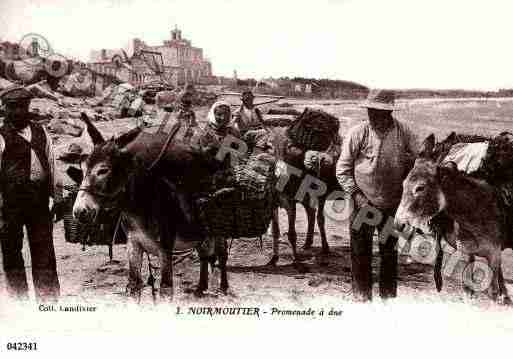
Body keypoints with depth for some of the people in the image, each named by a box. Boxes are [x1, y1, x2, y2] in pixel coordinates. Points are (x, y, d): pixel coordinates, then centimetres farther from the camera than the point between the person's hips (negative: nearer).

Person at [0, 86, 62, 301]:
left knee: (44, 248, 8)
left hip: (40, 197, 4)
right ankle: (19, 298, 19)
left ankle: (49, 298, 17)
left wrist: (57, 195, 9)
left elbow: (51, 164, 13)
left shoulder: (40, 132, 11)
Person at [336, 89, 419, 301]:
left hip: (392, 205, 2)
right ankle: (362, 296, 22)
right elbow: (342, 170, -4)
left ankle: (389, 295, 30)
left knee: (390, 252, 14)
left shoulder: (403, 133, -3)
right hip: (363, 204, -2)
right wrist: (357, 195, -13)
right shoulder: (358, 133, -9)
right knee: (361, 252, 6)